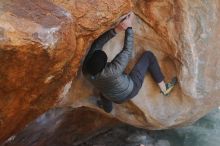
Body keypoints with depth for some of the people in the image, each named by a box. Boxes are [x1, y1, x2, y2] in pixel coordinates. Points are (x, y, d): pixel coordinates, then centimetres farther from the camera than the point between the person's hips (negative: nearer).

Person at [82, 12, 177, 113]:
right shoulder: (112, 71, -42)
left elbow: (97, 44, -22)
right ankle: (164, 89, 17)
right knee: (148, 56, 2)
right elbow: (127, 51, -29)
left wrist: (116, 30, -26)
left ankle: (107, 108, 59)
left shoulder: (86, 71, -27)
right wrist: (129, 27, -23)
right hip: (131, 91, -4)